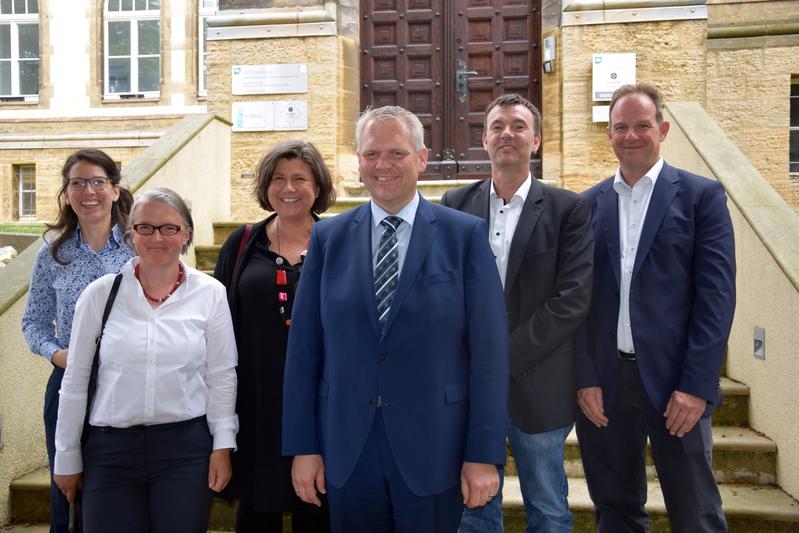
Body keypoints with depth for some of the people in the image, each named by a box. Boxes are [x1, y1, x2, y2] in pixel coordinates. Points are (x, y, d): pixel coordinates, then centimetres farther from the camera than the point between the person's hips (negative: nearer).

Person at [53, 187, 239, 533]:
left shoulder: (210, 293, -2)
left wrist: (223, 444, -1)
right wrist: (67, 457, 8)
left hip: (186, 447, 0)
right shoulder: (101, 293, -1)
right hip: (110, 447, 1)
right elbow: (76, 380, 4)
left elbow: (221, 375, 1)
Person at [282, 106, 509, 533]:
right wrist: (303, 447, 1)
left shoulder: (465, 234, -4)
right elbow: (304, 347, 3)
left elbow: (489, 349, -6)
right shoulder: (328, 238, 3)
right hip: (346, 453, 2)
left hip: (432, 450, -2)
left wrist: (485, 454, -8)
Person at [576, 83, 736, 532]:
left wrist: (696, 386, -12)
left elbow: (717, 295, -6)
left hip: (676, 382, -2)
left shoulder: (702, 195, 0)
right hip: (603, 383, 3)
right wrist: (584, 378, -3)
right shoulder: (589, 204, 7)